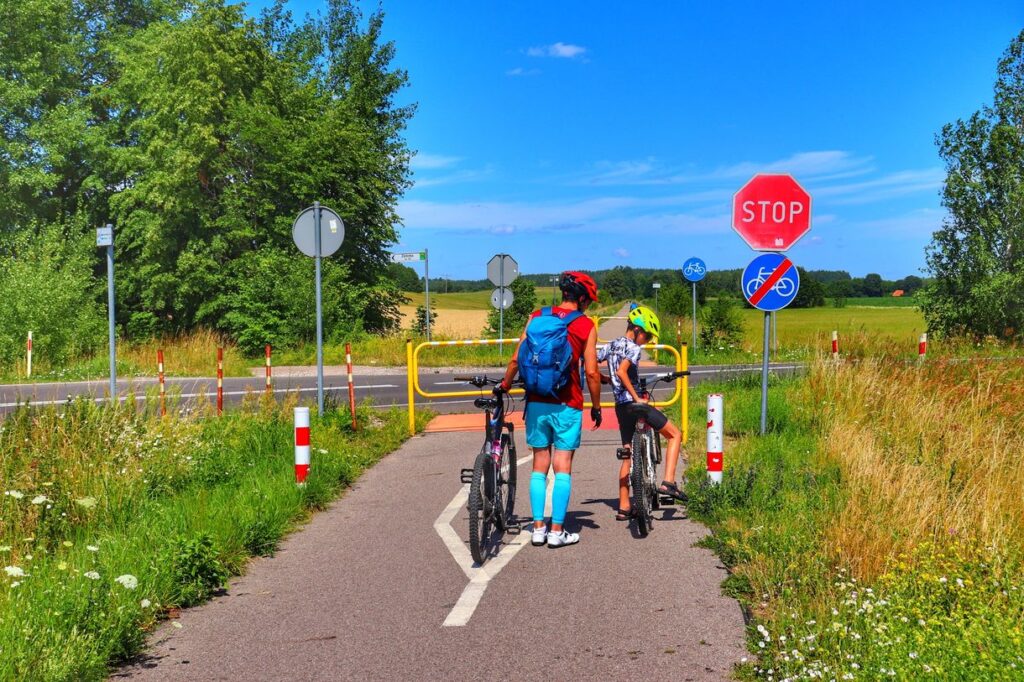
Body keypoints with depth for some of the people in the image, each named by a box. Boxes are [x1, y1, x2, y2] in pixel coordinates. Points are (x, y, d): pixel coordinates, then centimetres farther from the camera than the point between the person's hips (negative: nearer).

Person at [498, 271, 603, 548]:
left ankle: (538, 528, 11)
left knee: (539, 465, 11)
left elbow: (517, 359, 4)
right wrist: (596, 406, 6)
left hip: (536, 402, 3)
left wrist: (505, 385, 20)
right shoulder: (586, 325, -3)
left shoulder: (537, 316, 5)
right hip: (567, 405, -3)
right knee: (562, 467, 3)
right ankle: (557, 531, 4)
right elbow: (591, 372, -6)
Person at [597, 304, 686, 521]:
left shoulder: (611, 346, 11)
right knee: (675, 434, 8)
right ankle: (668, 482, -5)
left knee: (627, 455, 15)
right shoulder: (633, 348, -11)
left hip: (620, 406, 8)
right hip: (634, 404, -8)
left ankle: (624, 507, 14)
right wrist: (637, 397, -20)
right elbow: (621, 372, -26)